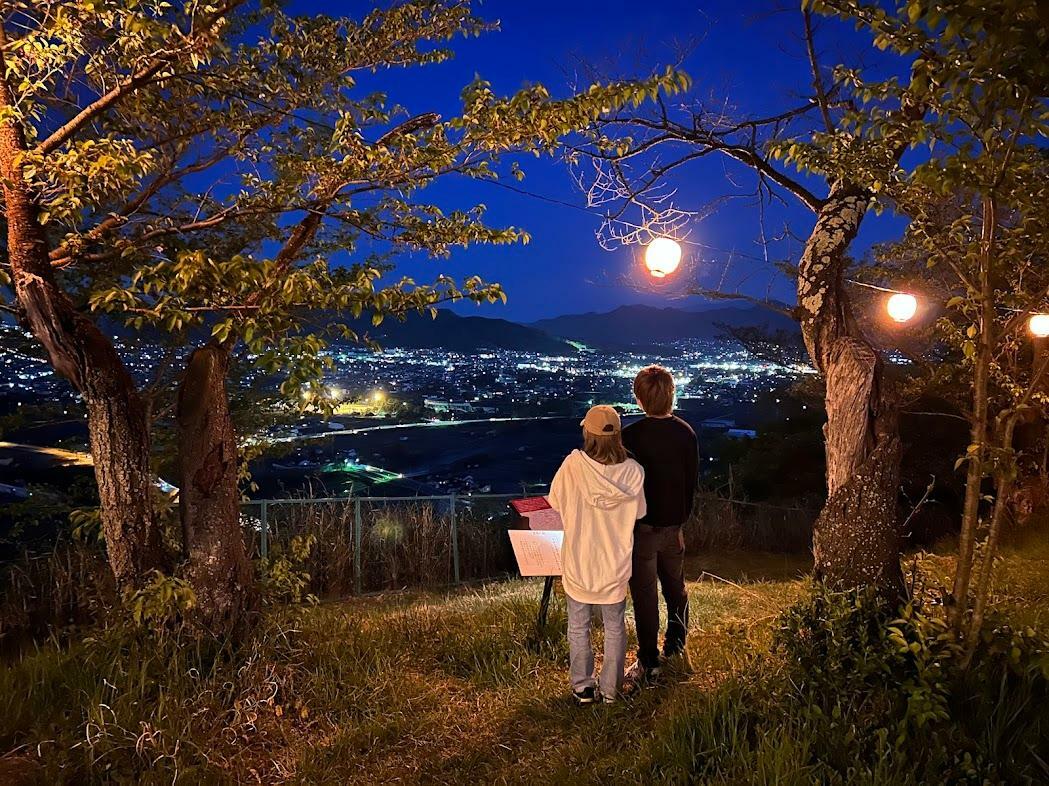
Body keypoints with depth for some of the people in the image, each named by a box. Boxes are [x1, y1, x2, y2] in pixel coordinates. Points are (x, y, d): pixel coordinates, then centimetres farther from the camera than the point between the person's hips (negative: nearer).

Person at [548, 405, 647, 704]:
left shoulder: (573, 465, -19)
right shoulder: (633, 471, -14)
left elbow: (555, 501, -6)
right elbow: (639, 512, -1)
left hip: (579, 563, -1)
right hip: (616, 564, 1)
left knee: (578, 628, 18)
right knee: (615, 628, 20)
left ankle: (583, 688, 30)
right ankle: (610, 690, 32)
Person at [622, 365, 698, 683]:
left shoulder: (632, 435, -21)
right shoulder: (686, 432, -4)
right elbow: (691, 481, 4)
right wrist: (682, 518, 16)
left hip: (643, 526, -5)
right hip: (674, 523, 5)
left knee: (645, 594, 7)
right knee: (676, 587, 22)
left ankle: (649, 663, 17)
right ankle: (676, 647, 39)